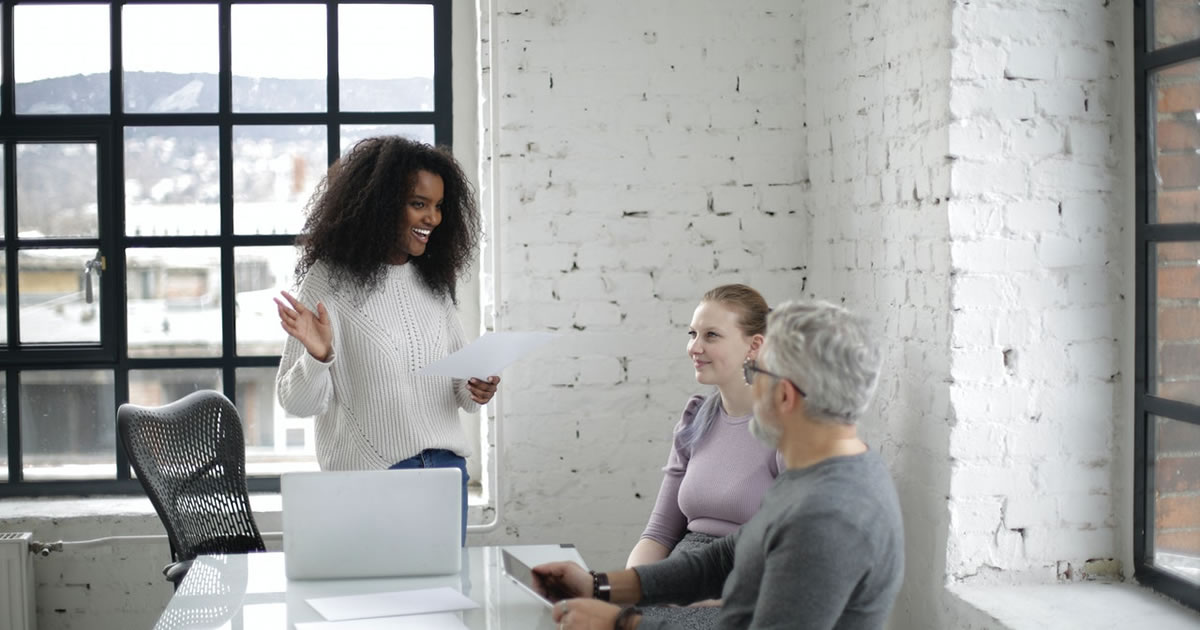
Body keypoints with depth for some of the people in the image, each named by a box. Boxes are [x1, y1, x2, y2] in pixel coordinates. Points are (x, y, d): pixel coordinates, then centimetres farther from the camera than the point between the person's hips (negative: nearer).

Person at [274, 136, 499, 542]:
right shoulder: (329, 280, -7)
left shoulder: (433, 279, 10)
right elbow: (298, 402, -8)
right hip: (369, 474, -5)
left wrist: (475, 391, -4)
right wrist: (318, 358, -27)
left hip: (446, 467, 5)